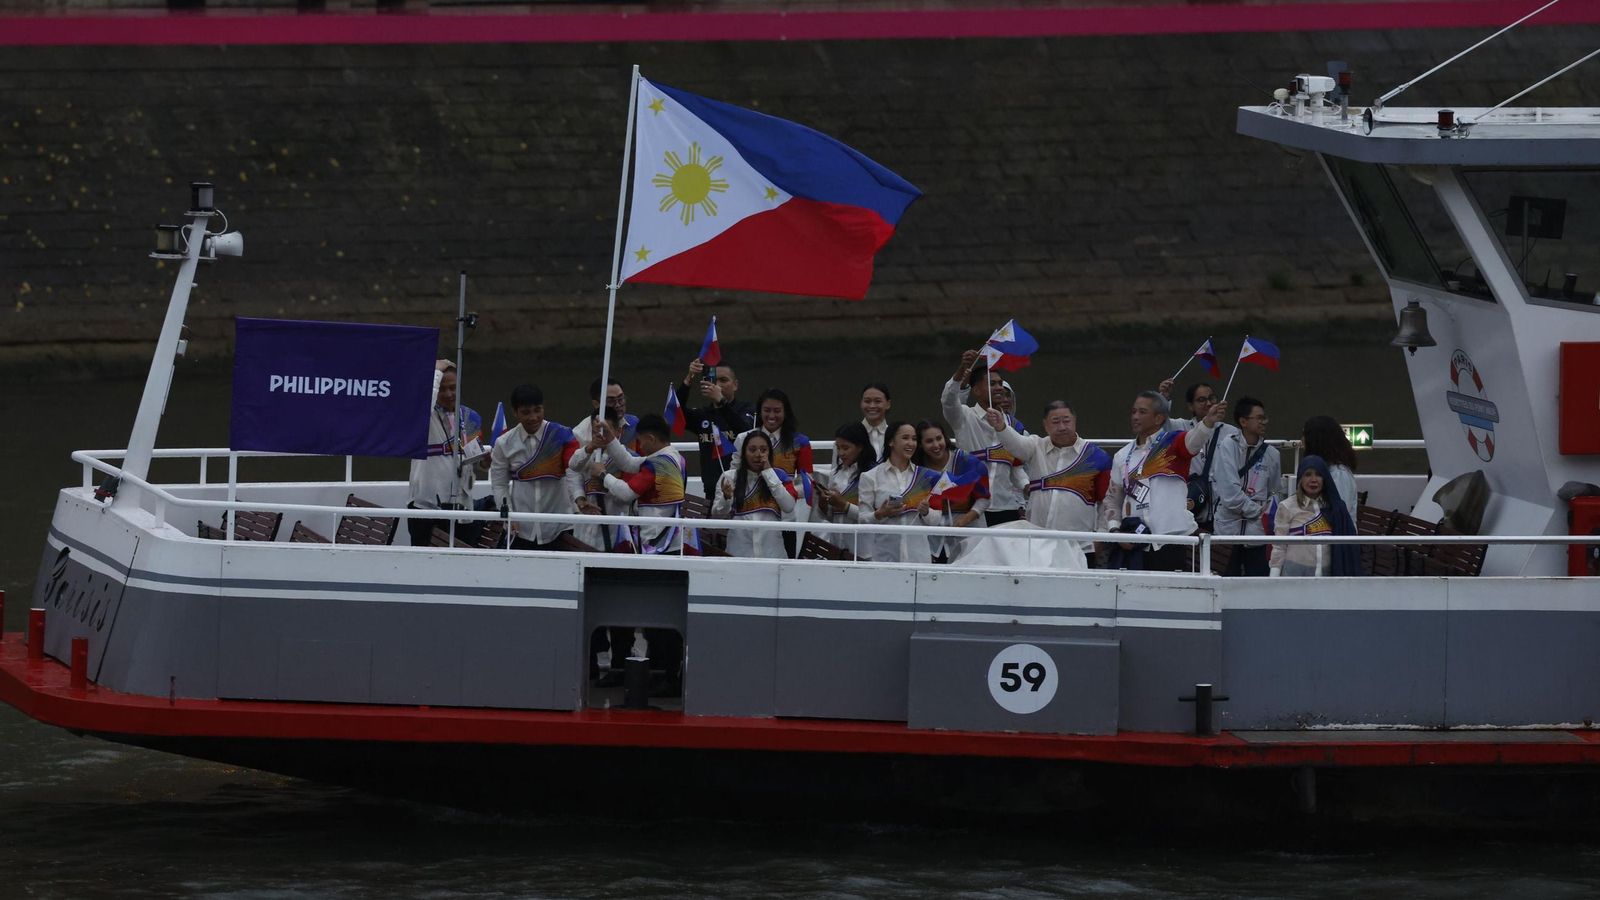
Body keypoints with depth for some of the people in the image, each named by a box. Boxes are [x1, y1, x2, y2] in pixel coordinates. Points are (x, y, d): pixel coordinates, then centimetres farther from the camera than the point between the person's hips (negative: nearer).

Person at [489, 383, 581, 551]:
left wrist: (579, 498, -34)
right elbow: (499, 485, 6)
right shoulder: (504, 444, 2)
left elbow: (573, 472, -15)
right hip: (521, 530, 2)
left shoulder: (562, 436, -5)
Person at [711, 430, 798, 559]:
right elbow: (717, 515, 4)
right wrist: (726, 498, -17)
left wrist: (769, 473, -7)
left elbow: (789, 507, -8)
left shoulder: (778, 476, 7)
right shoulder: (729, 477, 4)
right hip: (738, 552, 0)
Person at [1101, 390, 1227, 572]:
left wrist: (1209, 420, -44)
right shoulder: (1122, 456, 15)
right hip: (1132, 547, 5)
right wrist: (1115, 531, 5)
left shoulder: (1173, 444, 0)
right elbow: (1112, 500, 22)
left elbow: (1194, 438, -22)